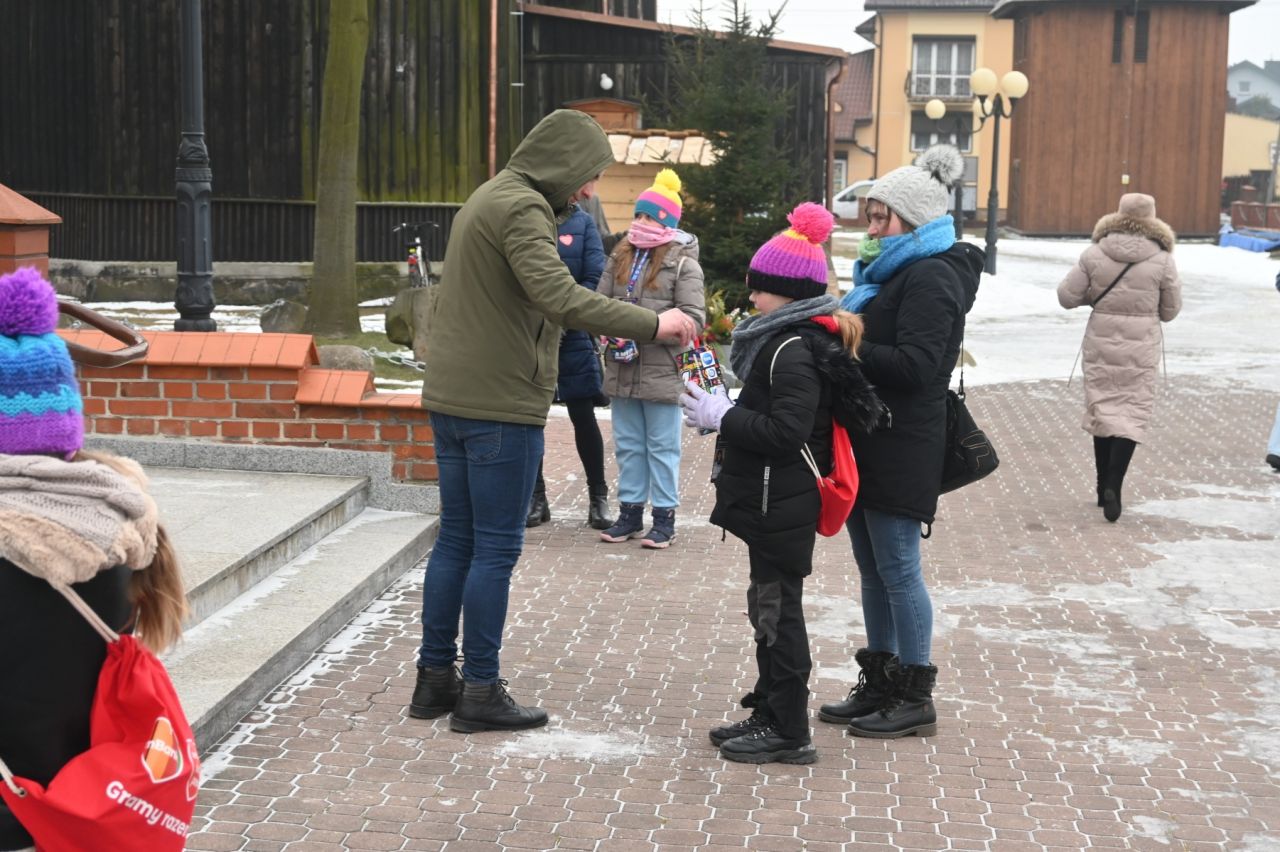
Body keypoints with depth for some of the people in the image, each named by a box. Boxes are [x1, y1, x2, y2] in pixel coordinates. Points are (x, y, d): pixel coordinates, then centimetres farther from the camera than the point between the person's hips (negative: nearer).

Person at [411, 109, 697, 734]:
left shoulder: (488, 197, 18)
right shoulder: (523, 207, -14)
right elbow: (558, 296, -28)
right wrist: (651, 325, -26)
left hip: (451, 397, 10)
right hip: (500, 404, -10)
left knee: (456, 540, 14)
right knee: (496, 548, -2)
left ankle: (435, 677, 20)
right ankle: (480, 691, 4)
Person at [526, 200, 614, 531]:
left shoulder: (582, 223, 1)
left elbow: (596, 279, -5)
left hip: (572, 337, -1)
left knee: (583, 416, 3)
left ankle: (598, 497, 15)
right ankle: (535, 498, 19)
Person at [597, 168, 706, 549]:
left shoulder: (682, 262, -8)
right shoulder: (620, 257, 10)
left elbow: (694, 316, -14)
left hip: (661, 371, -6)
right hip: (621, 368, 6)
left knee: (662, 446, 4)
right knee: (628, 445, 14)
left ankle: (664, 516, 13)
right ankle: (630, 511, 24)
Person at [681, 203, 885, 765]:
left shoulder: (795, 349, -19)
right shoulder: (789, 339, 13)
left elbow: (786, 432, -26)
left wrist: (723, 418, -19)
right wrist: (724, 413, 9)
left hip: (782, 503, -11)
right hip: (771, 501, 11)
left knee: (778, 609, -3)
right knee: (770, 607, 17)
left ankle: (788, 732, 6)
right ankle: (770, 713, 28)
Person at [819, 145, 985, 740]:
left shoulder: (930, 279, -13)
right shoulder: (894, 272, 18)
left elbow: (914, 365, -22)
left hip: (901, 448, -10)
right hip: (870, 444, 10)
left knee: (897, 569, -3)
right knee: (872, 569, 14)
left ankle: (915, 697, 6)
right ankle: (880, 683, 24)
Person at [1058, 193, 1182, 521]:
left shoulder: (1094, 254, -6)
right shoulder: (1162, 260, -8)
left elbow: (1067, 296, -4)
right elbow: (1171, 310, 0)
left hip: (1101, 343, 2)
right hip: (1140, 347, -2)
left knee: (1102, 409, 13)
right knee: (1133, 413, 3)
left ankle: (1104, 487, 20)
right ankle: (1113, 486, -12)